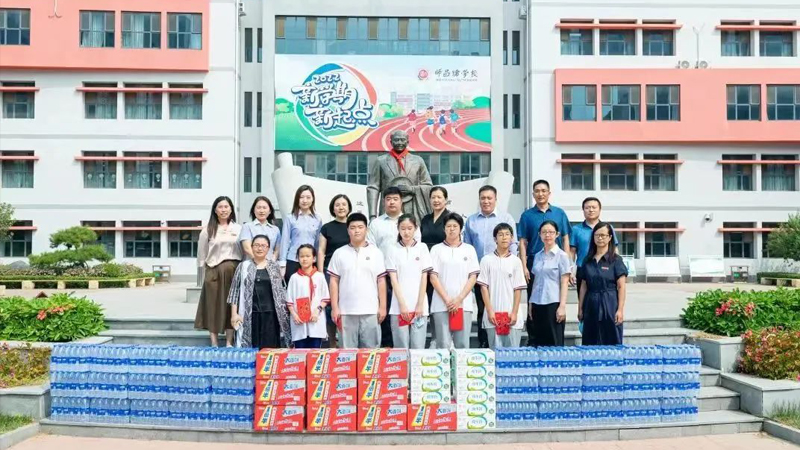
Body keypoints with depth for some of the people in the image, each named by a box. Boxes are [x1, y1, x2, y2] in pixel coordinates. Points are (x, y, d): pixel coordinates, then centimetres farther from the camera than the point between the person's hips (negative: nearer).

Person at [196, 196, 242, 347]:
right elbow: (202, 253, 6)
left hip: (233, 270, 1)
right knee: (213, 306, 1)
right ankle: (214, 343, 7)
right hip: (213, 270, -1)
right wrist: (203, 272, 2)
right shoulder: (208, 230, 4)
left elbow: (245, 251, 5)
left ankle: (229, 342, 11)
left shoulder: (239, 229, 8)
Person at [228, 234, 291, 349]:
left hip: (270, 314, 1)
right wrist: (234, 313, -2)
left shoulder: (275, 267, 8)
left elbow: (281, 291, 10)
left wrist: (283, 313, 5)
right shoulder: (243, 267, 5)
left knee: (271, 347, -1)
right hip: (250, 314, -1)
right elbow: (235, 291, 4)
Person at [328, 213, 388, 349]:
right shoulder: (339, 253, 4)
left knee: (371, 349, 5)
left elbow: (381, 281, 4)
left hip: (371, 311, 0)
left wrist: (383, 307, 0)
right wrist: (334, 307, -2)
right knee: (347, 349, 6)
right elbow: (334, 282, 4)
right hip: (346, 311, 0)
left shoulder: (376, 253, 4)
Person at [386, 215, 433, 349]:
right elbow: (393, 279, -1)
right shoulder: (392, 249, 2)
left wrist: (420, 304, -5)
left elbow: (424, 278, 2)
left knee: (418, 347, 3)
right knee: (401, 347, 3)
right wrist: (402, 305, -9)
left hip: (419, 305, 1)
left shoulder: (422, 248, 4)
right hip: (399, 306, 0)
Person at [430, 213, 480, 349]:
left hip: (464, 304, 1)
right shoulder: (436, 249, 6)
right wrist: (447, 300, -9)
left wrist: (459, 299, -7)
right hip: (441, 305, -1)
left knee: (463, 344, 2)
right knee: (443, 345, -2)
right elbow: (433, 277, 0)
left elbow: (473, 277, 4)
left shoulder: (469, 249, 9)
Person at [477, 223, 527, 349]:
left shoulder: (516, 261, 3)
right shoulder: (487, 260, 1)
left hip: (511, 315, 1)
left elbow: (518, 289, 3)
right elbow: (484, 287, 0)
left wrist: (514, 313, -5)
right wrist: (489, 311, -7)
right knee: (495, 350, 4)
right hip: (493, 314, 0)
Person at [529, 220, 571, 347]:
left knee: (555, 342, -1)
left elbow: (564, 283, -5)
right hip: (538, 304, 5)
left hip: (553, 303, -5)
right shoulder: (537, 256, 11)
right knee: (538, 341, 7)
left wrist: (562, 306, -12)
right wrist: (531, 305, 11)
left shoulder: (561, 255, -2)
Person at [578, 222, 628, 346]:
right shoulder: (588, 260, 10)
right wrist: (580, 308, 10)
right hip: (591, 306, 4)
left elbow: (621, 287, -6)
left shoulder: (615, 260, -2)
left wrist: (620, 310, -12)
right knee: (590, 344, 6)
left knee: (611, 343, 0)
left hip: (609, 306, -4)